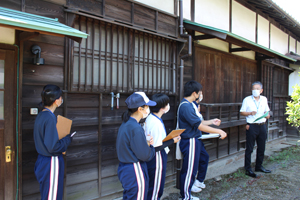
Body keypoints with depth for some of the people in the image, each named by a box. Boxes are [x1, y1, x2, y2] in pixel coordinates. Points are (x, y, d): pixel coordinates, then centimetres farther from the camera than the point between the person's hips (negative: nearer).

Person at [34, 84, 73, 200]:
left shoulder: (41, 115, 6)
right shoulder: (50, 118, -23)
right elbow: (53, 147, -25)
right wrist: (67, 140, -10)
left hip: (42, 160, 9)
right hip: (51, 163, -9)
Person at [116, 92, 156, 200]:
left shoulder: (126, 124, 5)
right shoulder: (136, 128, -24)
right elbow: (145, 155, -21)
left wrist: (146, 142, 2)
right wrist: (152, 147, -2)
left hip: (124, 169, 9)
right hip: (135, 172, -9)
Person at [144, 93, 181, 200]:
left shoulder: (150, 118, 2)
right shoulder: (157, 123, -27)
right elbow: (157, 147, -24)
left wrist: (169, 139, 7)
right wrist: (172, 141, -14)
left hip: (151, 158, 9)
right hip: (157, 158, -9)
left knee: (153, 186, 24)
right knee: (156, 188, 8)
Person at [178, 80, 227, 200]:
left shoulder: (188, 104, 11)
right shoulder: (186, 106, -22)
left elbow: (196, 122, 19)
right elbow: (200, 126, -22)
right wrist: (219, 131, -16)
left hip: (192, 141, 10)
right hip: (190, 142, -10)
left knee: (190, 170, 18)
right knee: (189, 170, 1)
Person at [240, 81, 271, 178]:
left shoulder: (264, 99, 9)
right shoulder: (247, 100, -3)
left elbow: (267, 111, 19)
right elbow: (242, 112, -1)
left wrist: (267, 115, -3)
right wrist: (250, 113, -18)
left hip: (262, 126, 5)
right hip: (252, 126, -4)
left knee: (261, 148, 13)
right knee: (249, 149, 0)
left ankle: (259, 166, 29)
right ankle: (248, 169, 7)